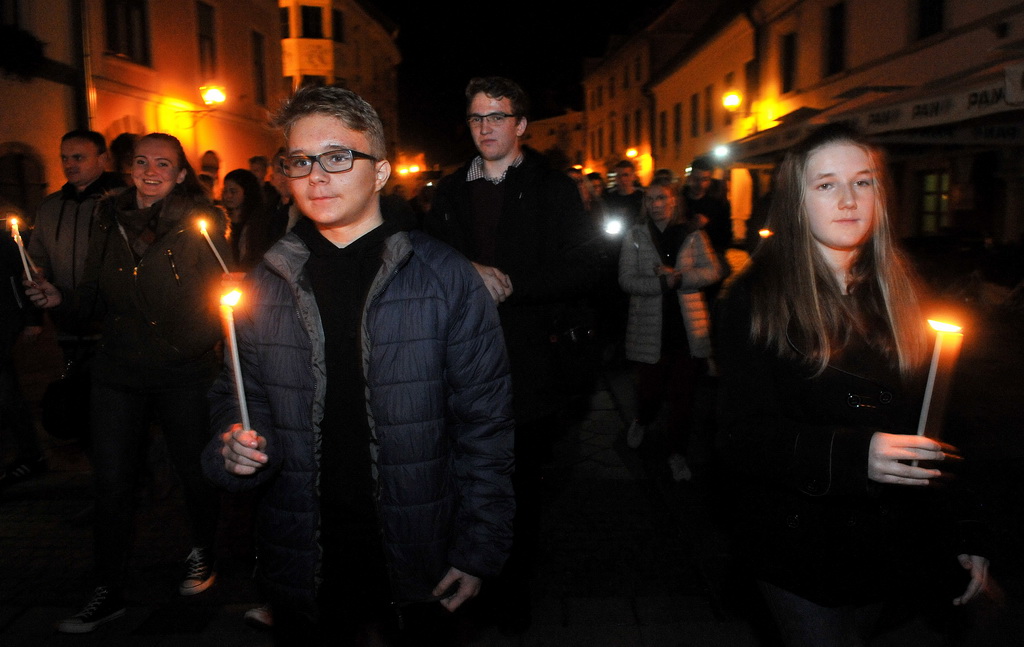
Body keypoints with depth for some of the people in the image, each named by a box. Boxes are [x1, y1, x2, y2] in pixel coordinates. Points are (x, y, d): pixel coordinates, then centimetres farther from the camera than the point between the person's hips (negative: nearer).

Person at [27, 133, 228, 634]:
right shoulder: (110, 218, 5)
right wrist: (60, 299, -10)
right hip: (119, 369, 3)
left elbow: (222, 291, -6)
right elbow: (96, 298, 8)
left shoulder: (201, 221, -5)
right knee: (111, 482, 6)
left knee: (194, 470, 11)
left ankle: (202, 553, 38)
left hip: (185, 371, -3)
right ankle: (108, 592, 22)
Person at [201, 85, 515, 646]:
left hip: (419, 560, -2)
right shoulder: (263, 285, 2)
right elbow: (239, 399, 11)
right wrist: (237, 449, -11)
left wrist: (479, 549, -8)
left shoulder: (445, 277, -8)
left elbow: (483, 420, -6)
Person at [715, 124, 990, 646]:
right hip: (801, 547, -5)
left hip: (889, 540, 5)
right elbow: (744, 436, -16)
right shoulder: (756, 299, -11)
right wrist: (853, 454, -30)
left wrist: (964, 534, 5)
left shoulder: (895, 291, 5)